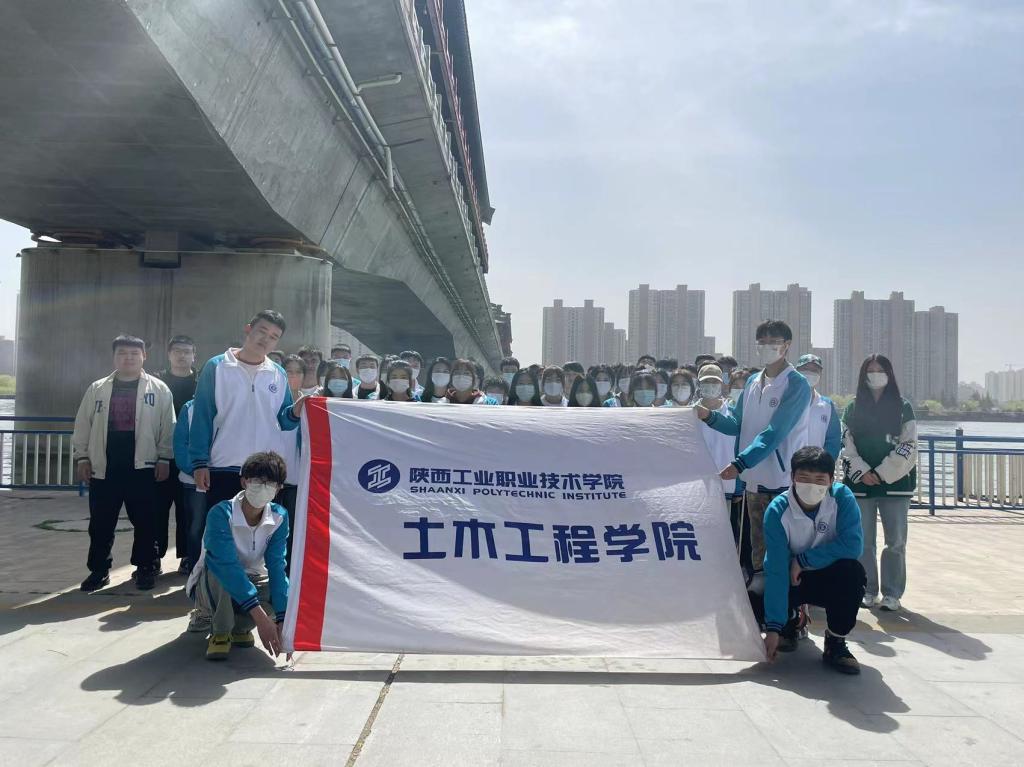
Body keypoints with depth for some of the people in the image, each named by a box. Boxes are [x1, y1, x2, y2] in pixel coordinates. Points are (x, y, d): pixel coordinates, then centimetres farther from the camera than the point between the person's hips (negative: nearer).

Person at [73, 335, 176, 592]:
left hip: (142, 467, -2)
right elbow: (83, 425, 10)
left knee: (145, 522, 4)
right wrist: (82, 457, 4)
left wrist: (164, 458, -5)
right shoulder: (97, 389, 9)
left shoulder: (159, 389, 2)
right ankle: (99, 569, 21)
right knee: (100, 523, 8)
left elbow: (167, 427, 0)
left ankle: (146, 568, 17)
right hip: (104, 468, 2)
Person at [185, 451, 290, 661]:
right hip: (211, 587, -4)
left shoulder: (279, 517, -14)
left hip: (250, 582, 4)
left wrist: (282, 620, -34)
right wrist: (259, 616, -47)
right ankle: (220, 633, -15)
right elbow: (227, 566, -38)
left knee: (289, 591, -25)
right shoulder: (221, 514, -28)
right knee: (218, 568, -37)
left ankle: (239, 626, 2)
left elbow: (276, 567, -21)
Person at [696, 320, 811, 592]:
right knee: (758, 545, 16)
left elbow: (775, 432, -20)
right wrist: (709, 416, -5)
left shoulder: (796, 384, -10)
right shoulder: (753, 382, 12)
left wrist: (740, 463, -29)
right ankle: (759, 585, 27)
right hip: (755, 479, 7)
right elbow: (737, 423, 14)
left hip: (784, 480, -7)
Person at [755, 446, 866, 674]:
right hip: (791, 578, 1)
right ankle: (791, 619, 13)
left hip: (830, 578, 0)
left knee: (853, 571, -33)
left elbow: (853, 545, -29)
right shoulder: (777, 510, -22)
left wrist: (803, 560, -23)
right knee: (754, 597, -25)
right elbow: (776, 569, -25)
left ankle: (835, 642, -9)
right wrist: (773, 627, -29)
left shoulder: (842, 497, -20)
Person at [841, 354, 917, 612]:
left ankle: (892, 593, 8)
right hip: (860, 482, 1)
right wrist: (862, 472, -9)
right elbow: (846, 445, 4)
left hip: (895, 482, -1)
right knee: (863, 541, 4)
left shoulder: (903, 408, 4)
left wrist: (882, 473, -11)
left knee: (896, 541, 0)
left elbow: (907, 446, -3)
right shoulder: (853, 409, 9)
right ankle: (867, 591, 14)